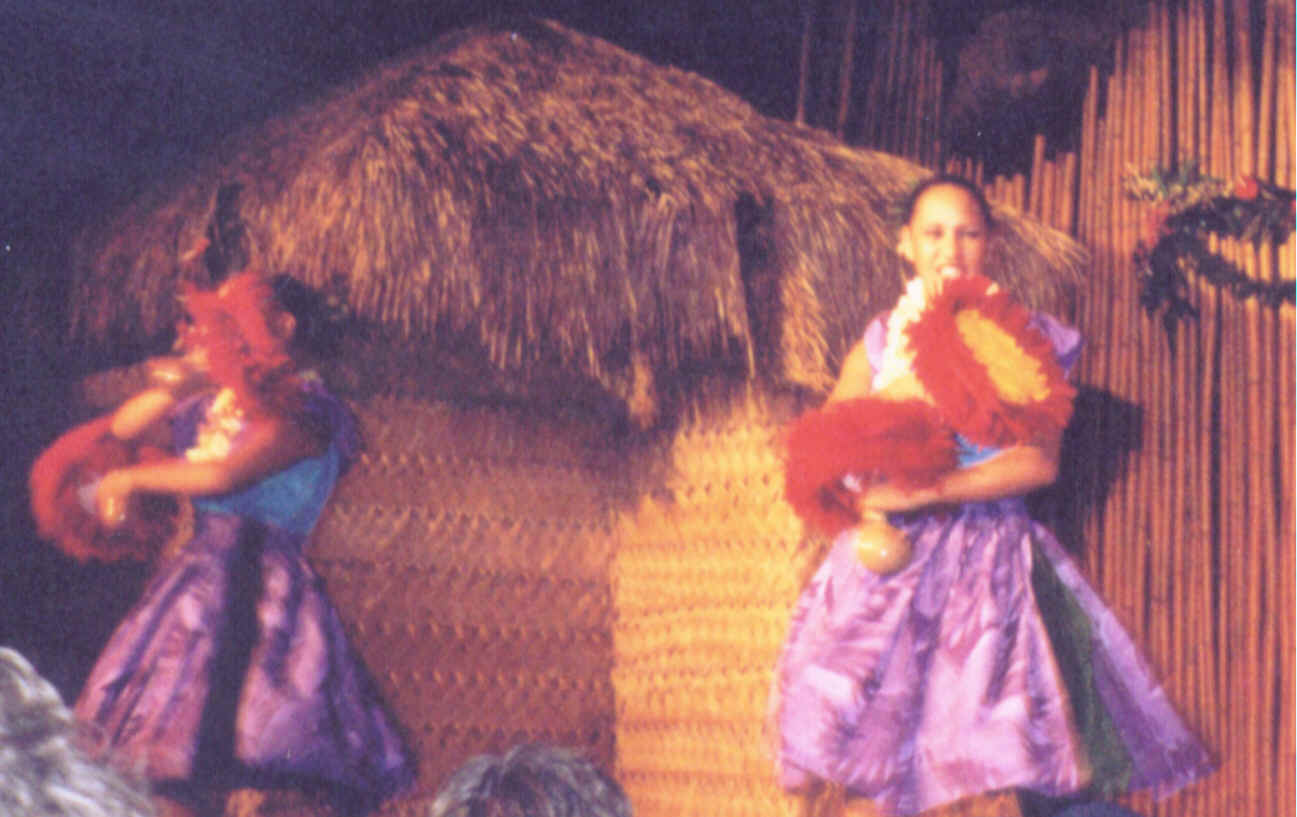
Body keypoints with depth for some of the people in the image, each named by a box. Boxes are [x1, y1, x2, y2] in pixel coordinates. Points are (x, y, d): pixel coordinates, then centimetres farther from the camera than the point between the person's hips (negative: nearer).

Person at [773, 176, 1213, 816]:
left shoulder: (1025, 340, 4)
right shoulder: (880, 342, 10)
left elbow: (1038, 462, -9)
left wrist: (919, 492, -15)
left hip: (989, 561, -1)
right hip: (891, 559, 1)